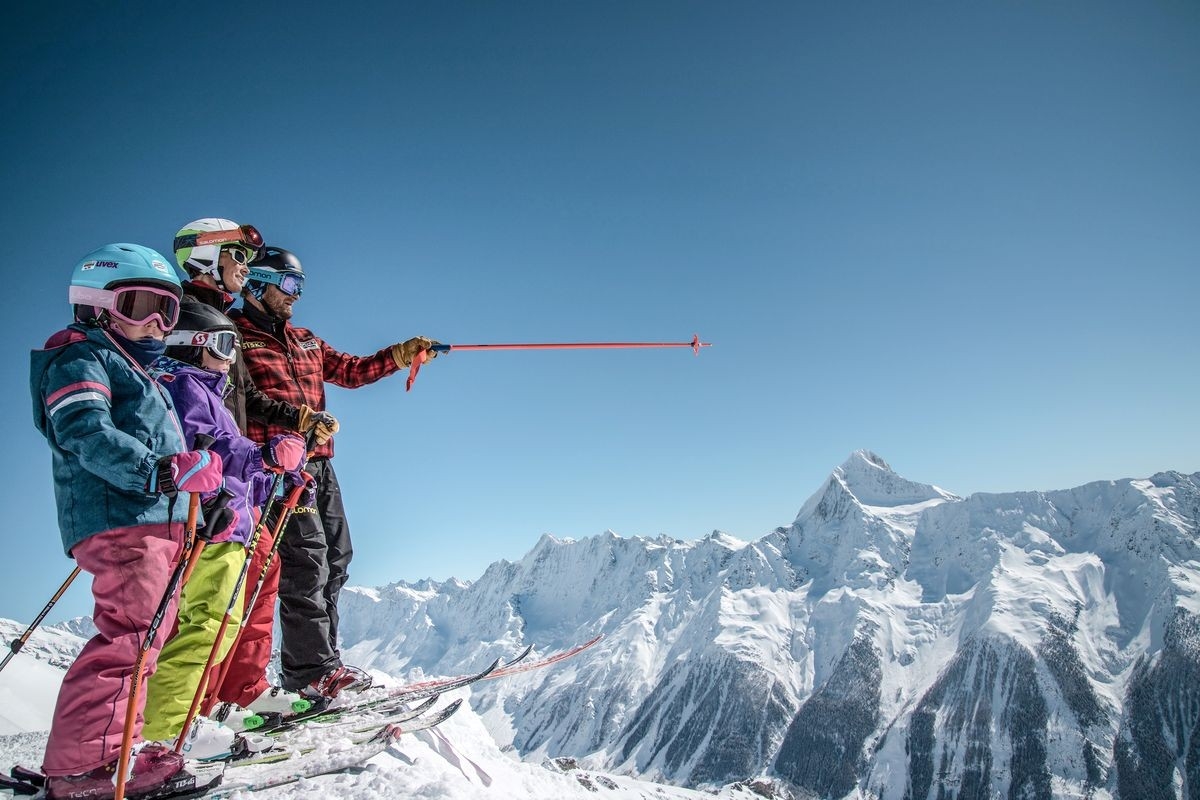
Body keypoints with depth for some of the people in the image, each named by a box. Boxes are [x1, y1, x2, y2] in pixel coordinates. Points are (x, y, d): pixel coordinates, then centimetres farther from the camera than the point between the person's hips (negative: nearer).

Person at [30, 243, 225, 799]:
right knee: (128, 637, -15)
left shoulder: (136, 369, 27)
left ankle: (118, 753, 19)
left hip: (156, 523, 10)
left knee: (146, 640, 12)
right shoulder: (79, 357, -2)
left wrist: (205, 497, 20)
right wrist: (163, 471, -30)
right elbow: (87, 435, -19)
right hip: (121, 521, -10)